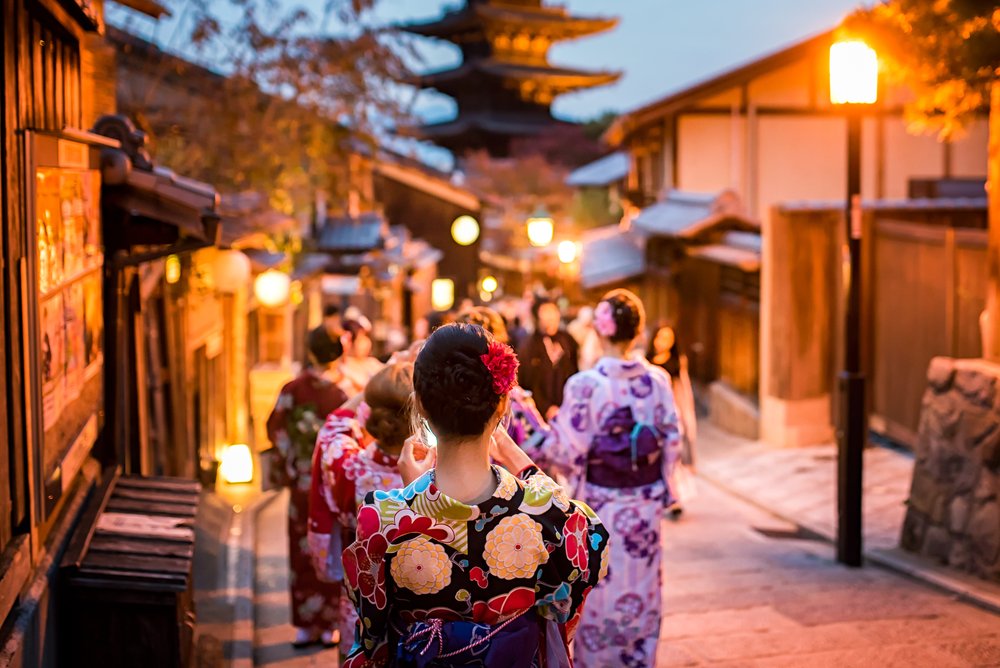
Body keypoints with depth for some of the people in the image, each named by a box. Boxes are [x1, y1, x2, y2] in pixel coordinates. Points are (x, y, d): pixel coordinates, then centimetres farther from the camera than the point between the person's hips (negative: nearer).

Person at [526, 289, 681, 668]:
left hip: (600, 506, -3)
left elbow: (568, 451, -14)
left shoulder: (585, 384, -16)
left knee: (599, 590, 10)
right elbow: (672, 441, 0)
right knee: (642, 590, 15)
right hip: (645, 506, 3)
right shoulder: (658, 380, -5)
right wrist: (660, 489, 13)